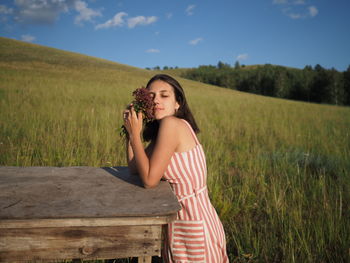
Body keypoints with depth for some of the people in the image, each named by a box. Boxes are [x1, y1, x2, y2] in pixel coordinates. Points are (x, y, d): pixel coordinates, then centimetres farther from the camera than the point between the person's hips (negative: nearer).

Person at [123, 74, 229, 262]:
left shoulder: (171, 123, -20)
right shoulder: (159, 132, 6)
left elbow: (149, 180, -21)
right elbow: (134, 167, 8)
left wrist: (135, 134, -14)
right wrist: (130, 130, 2)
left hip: (194, 224, -8)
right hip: (183, 220, 8)